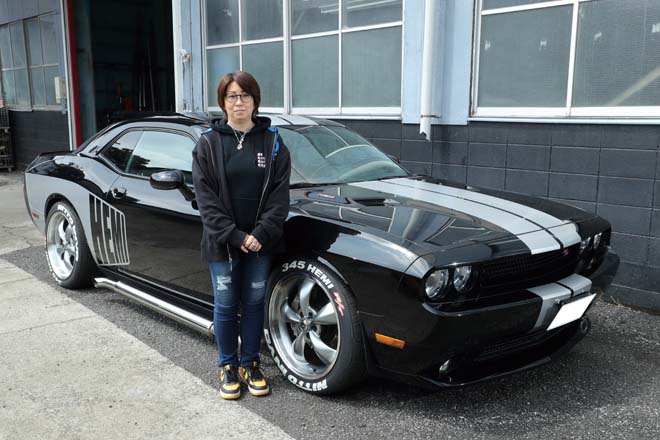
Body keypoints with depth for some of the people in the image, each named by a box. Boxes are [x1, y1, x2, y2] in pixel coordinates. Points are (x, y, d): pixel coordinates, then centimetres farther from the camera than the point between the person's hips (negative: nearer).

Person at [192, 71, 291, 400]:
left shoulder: (272, 141, 1)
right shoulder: (208, 143, -2)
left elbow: (280, 192, -3)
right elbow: (205, 197, -8)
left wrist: (261, 233, -14)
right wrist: (234, 237, -16)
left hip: (260, 243, 1)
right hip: (222, 244, -1)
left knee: (253, 304, 12)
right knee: (225, 306, 9)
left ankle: (250, 364, 28)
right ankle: (227, 367, 26)